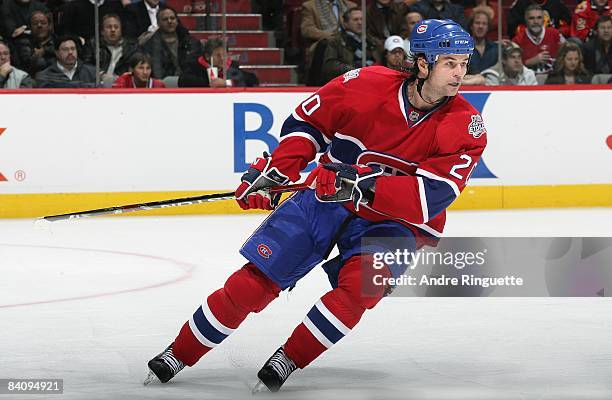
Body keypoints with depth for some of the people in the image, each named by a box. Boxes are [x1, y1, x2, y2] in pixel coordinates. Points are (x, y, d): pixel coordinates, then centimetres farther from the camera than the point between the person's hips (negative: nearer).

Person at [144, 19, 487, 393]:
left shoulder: (466, 126, -15)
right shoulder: (367, 84, -14)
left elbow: (432, 197, -25)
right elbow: (306, 123, 3)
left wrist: (363, 186, -33)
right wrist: (272, 173, -5)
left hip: (394, 223, -1)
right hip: (326, 198, 1)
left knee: (360, 284, -31)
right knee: (253, 281, -6)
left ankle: (287, 361, -11)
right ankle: (177, 355, 11)